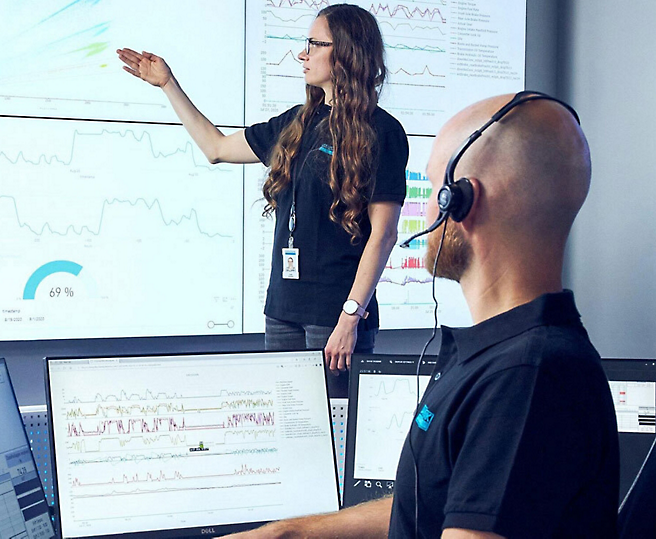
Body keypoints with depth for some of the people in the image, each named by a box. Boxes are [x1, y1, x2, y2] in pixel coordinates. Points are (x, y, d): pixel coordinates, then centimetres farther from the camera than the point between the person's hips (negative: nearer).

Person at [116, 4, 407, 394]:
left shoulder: (381, 132, -6)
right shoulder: (298, 124, 15)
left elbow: (383, 233, -11)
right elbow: (217, 147, 27)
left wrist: (351, 317, -17)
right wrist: (168, 84, 27)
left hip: (335, 312, -7)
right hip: (283, 308, 7)